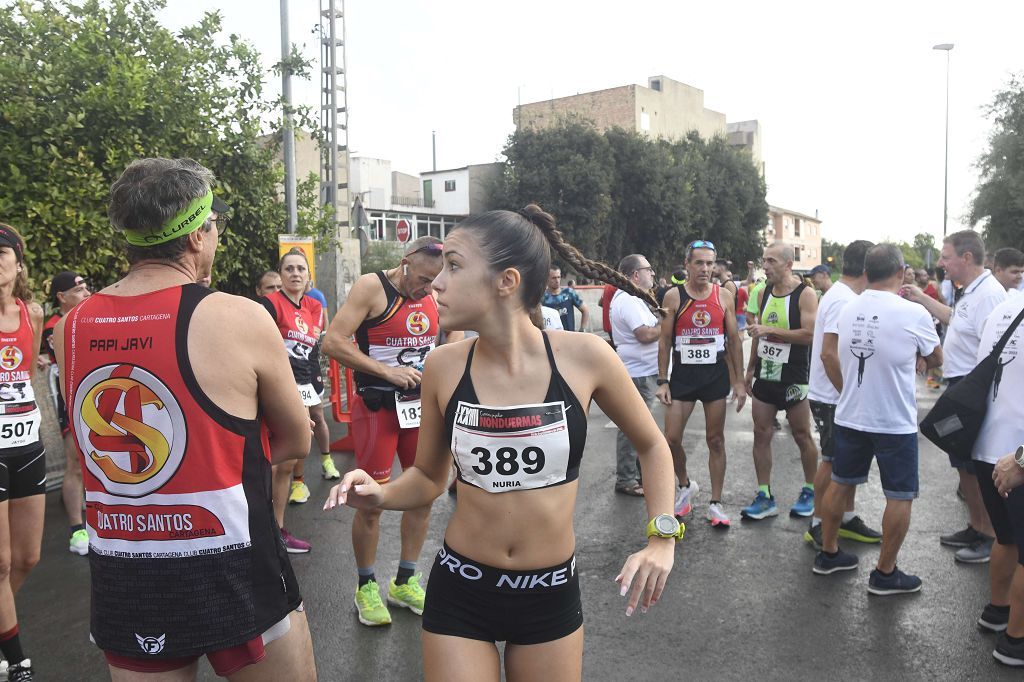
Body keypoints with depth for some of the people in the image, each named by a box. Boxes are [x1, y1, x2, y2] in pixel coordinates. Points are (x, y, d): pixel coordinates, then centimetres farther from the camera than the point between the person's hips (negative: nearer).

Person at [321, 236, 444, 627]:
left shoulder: (435, 296, 3)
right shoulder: (372, 287, -13)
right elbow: (333, 343, -19)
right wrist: (387, 372, -21)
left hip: (421, 404, 6)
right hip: (377, 407, -6)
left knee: (423, 493, 11)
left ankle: (404, 582, 28)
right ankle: (366, 586, 22)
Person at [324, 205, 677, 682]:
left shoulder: (583, 357, -15)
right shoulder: (443, 367, -11)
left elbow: (651, 446, 2)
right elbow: (430, 476, 4)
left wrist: (662, 538, -6)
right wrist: (381, 495, -14)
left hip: (552, 595, 0)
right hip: (458, 593, 0)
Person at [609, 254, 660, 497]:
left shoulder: (628, 297, 15)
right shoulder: (629, 300, -20)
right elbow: (646, 335, -27)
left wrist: (660, 321, 6)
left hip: (640, 370, 11)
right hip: (637, 373, -11)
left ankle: (633, 473, 30)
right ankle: (626, 480, 6)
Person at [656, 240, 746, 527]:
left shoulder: (723, 296, 1)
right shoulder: (673, 297, -2)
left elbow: (734, 340, 5)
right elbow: (664, 341, 0)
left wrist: (739, 381, 1)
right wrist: (662, 381, -5)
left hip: (716, 374, 1)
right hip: (683, 374, 0)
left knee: (716, 440, 6)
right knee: (671, 439, -3)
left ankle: (715, 504, 17)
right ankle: (686, 485, 25)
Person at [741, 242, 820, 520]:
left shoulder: (805, 294, -12)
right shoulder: (764, 293, 8)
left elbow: (809, 334, -22)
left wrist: (770, 331, -24)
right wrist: (750, 369, 18)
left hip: (793, 377, -6)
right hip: (765, 374, 6)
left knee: (802, 436, 7)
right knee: (761, 435, 4)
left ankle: (810, 492, 24)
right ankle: (764, 498, 11)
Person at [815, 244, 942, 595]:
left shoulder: (847, 310, -2)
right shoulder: (914, 314, -15)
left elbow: (829, 355, 6)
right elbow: (936, 360, 0)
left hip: (850, 417, 5)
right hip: (895, 422, -5)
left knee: (840, 484, 18)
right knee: (900, 497, 8)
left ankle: (828, 553, 31)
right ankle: (885, 574, 16)